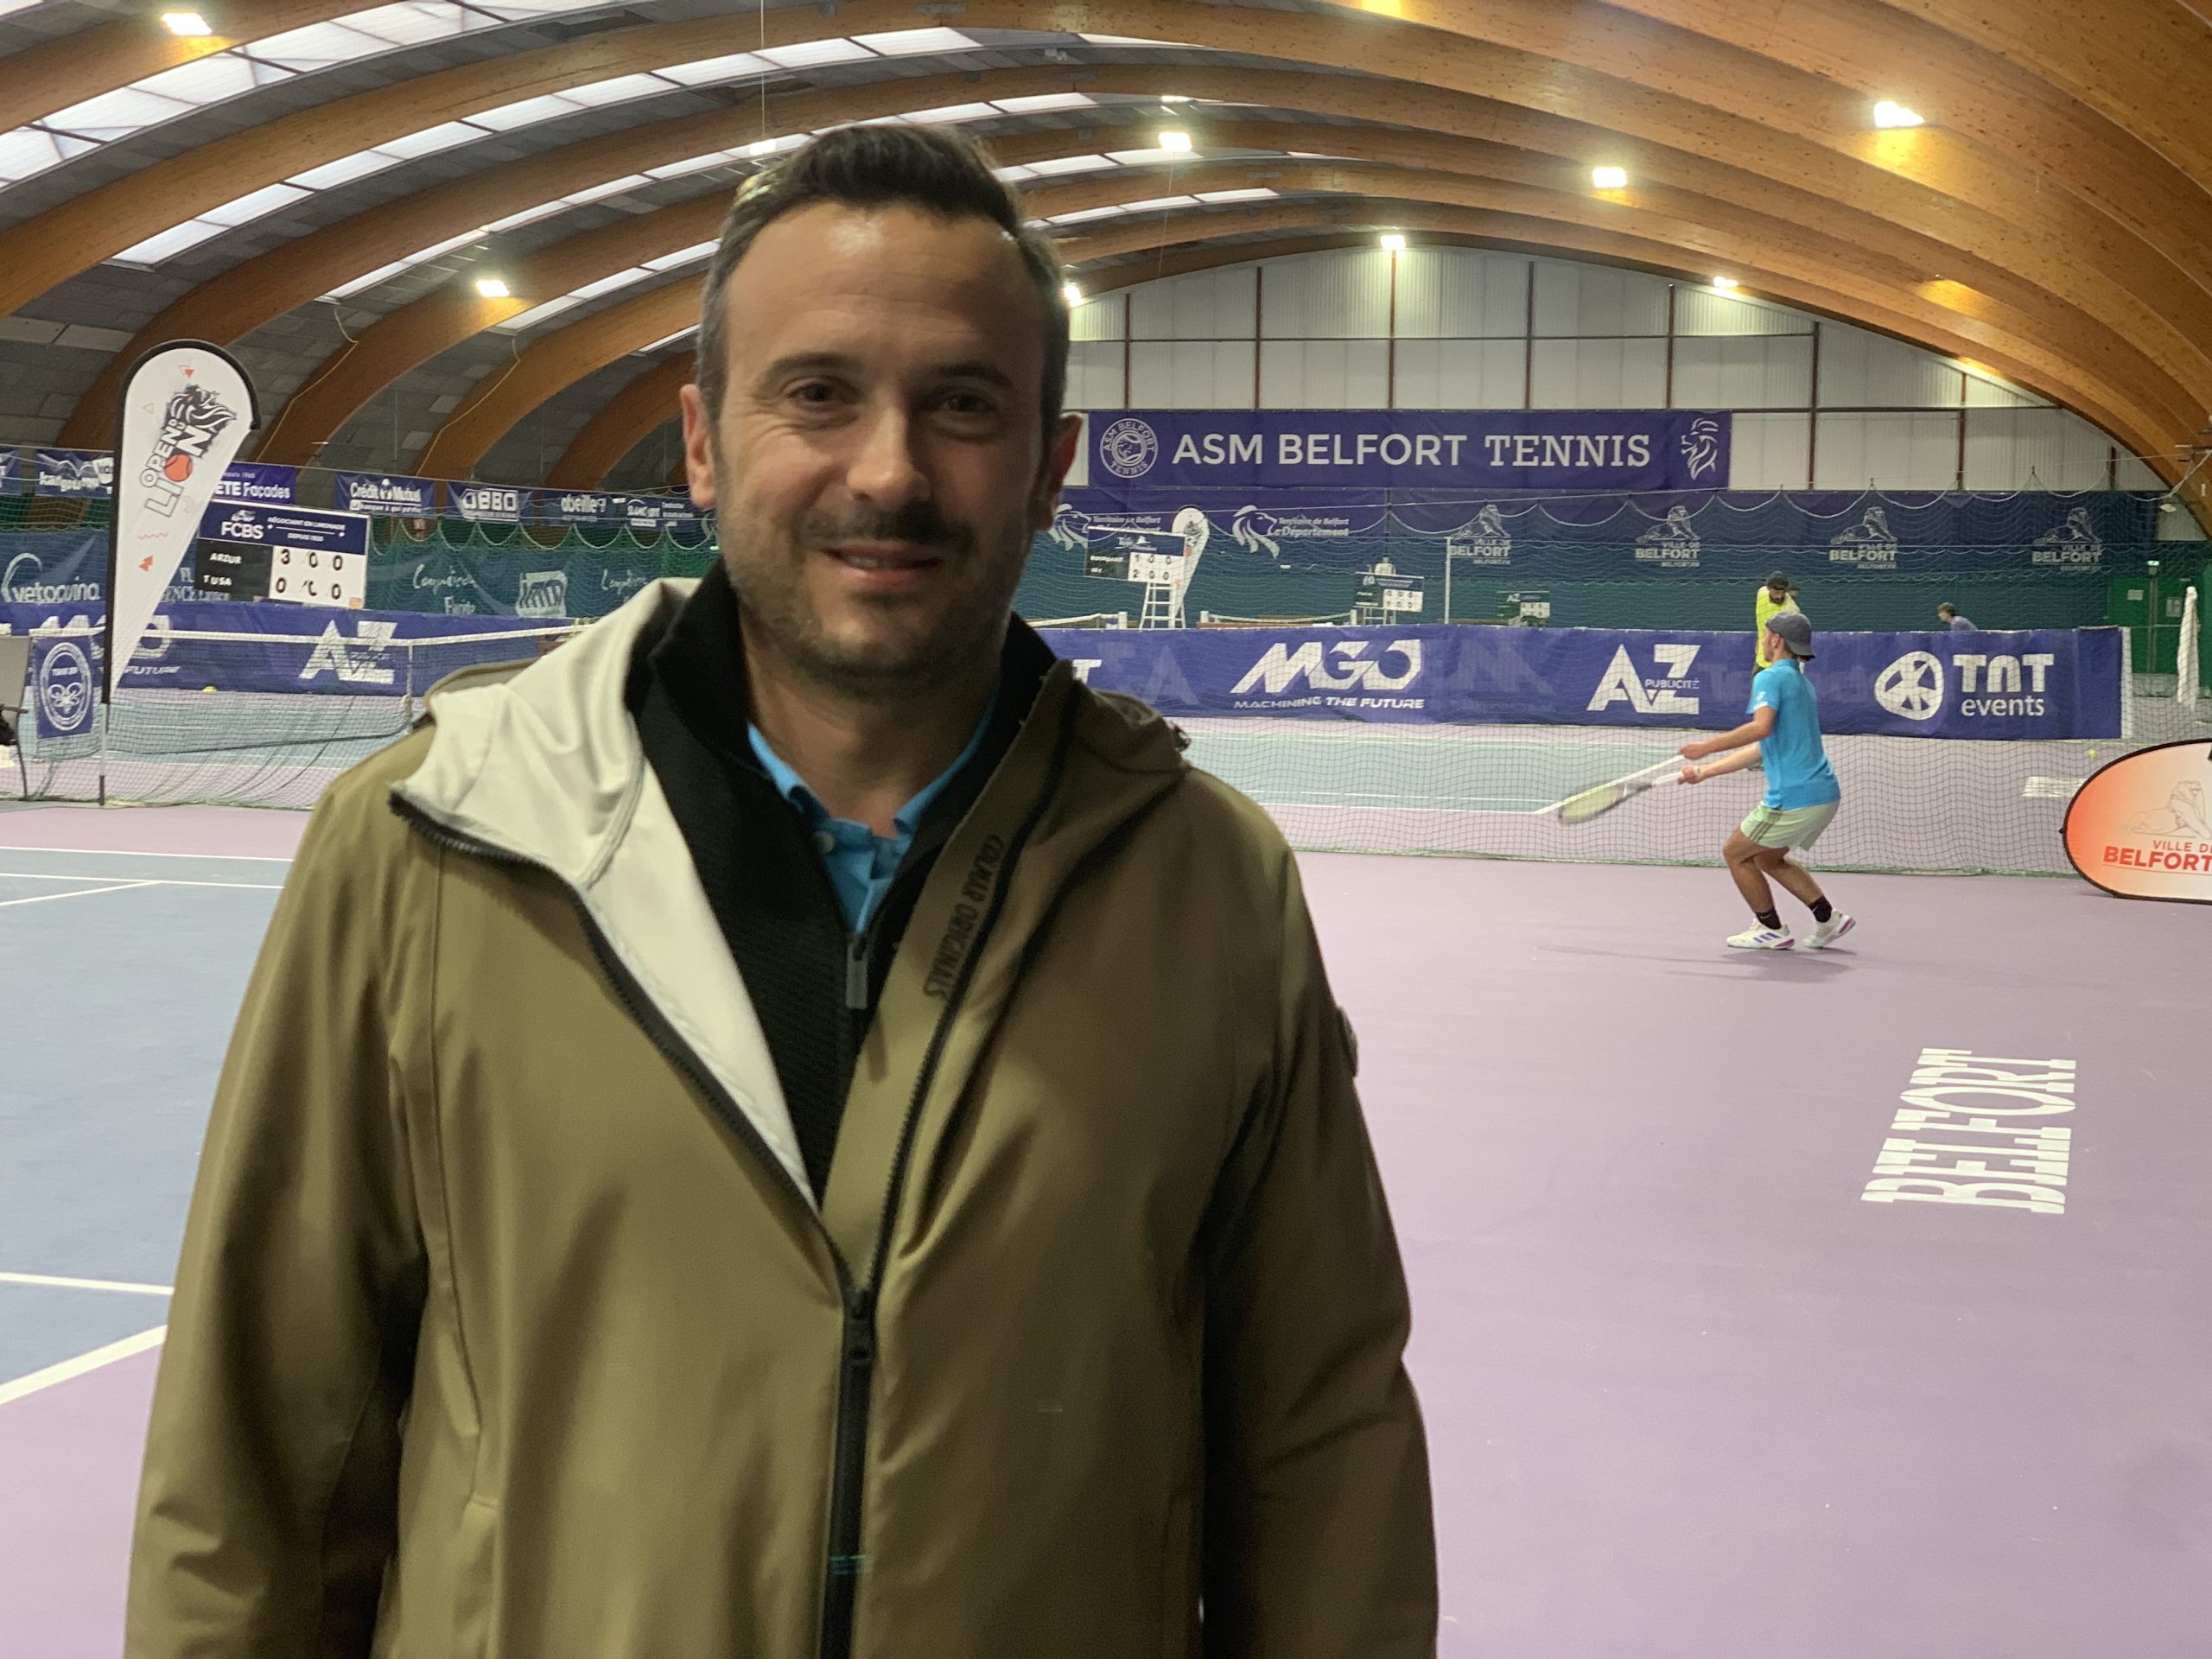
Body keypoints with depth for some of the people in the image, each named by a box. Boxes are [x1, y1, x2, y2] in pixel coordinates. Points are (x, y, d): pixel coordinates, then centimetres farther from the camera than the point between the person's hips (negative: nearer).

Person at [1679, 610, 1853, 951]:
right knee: (1768, 858, 25)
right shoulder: (1802, 684, 21)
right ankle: (1828, 918, 18)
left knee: (1735, 854, 8)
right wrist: (1706, 772, 24)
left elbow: (1762, 727, -29)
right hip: (1825, 794, 9)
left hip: (1794, 797, -9)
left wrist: (1707, 747, -22)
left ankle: (1771, 929, 13)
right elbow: (1762, 750, 23)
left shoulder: (1770, 677, -9)